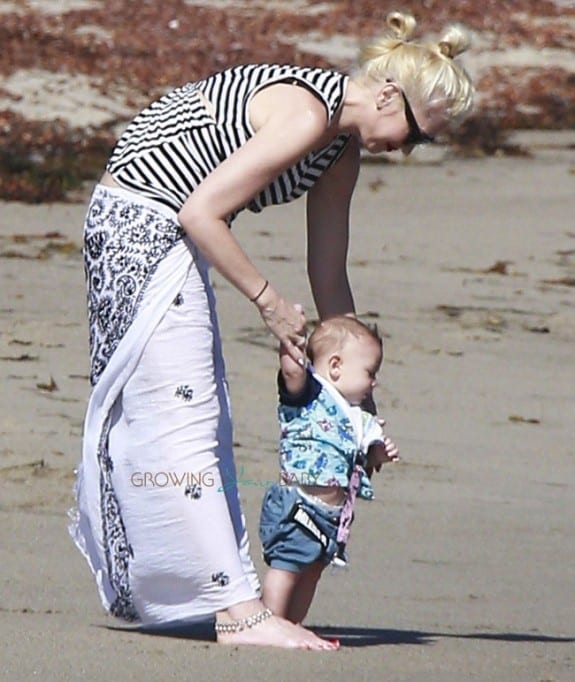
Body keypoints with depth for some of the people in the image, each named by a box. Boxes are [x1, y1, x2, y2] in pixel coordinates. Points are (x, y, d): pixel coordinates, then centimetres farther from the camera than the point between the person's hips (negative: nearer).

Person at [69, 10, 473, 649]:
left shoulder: (341, 146, 8)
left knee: (196, 421, 13)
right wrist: (269, 301, -14)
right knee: (184, 420, -11)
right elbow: (201, 212, -24)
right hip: (141, 224, -10)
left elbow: (329, 279, 15)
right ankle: (239, 613, -14)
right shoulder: (304, 113, -22)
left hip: (173, 237, 10)